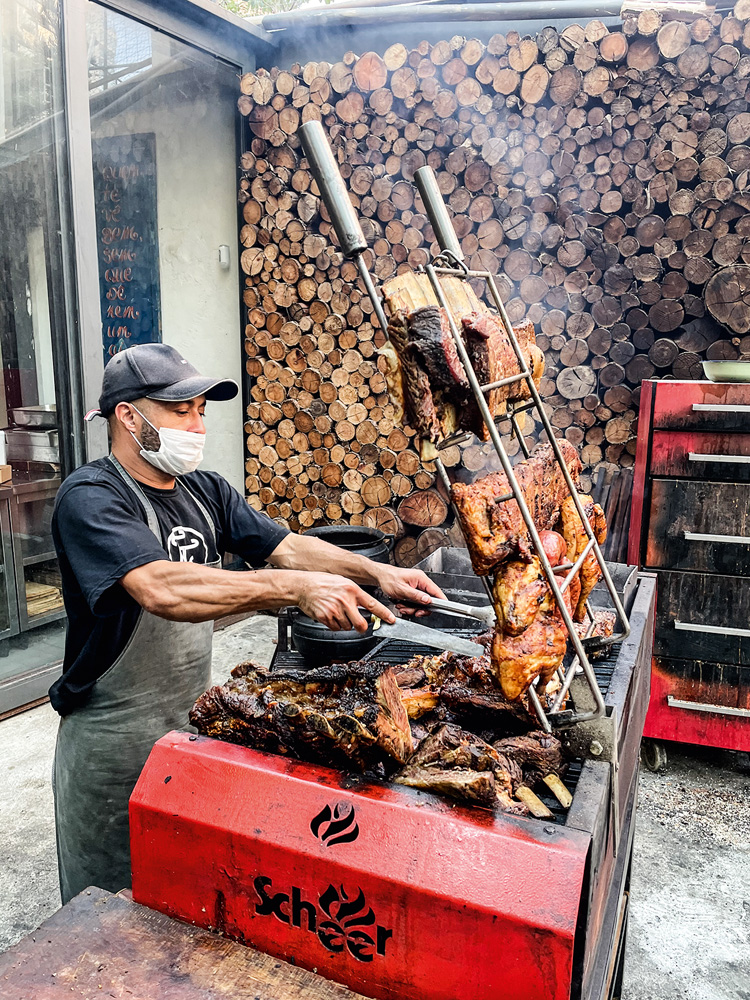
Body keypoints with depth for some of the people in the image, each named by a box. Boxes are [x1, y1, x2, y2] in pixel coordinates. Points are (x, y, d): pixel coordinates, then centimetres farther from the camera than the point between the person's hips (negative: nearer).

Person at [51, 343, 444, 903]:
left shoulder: (204, 491, 3)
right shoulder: (90, 498, -21)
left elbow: (286, 546, 0)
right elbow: (162, 589, -37)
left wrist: (376, 573, -14)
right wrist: (295, 587, -43)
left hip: (196, 717, 7)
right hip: (117, 740, -6)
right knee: (114, 900, 15)